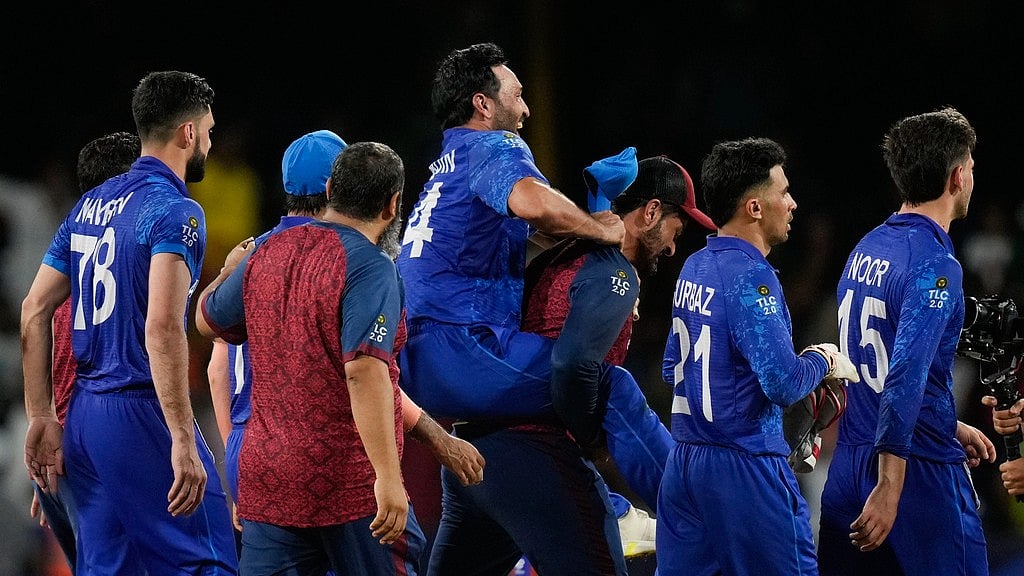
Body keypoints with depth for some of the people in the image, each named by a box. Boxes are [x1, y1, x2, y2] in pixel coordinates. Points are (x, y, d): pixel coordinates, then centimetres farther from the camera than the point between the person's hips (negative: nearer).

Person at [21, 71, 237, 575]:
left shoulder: (90, 206, 14)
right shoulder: (175, 211, -11)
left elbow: (34, 313, 14)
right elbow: (162, 328, -23)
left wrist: (42, 417, 16)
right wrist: (183, 440, -25)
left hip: (84, 414, 8)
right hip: (141, 414, -8)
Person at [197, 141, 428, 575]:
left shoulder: (269, 252, 8)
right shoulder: (369, 267, -13)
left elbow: (209, 320, 25)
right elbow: (365, 372, -24)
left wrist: (228, 274, 47)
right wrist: (388, 475, -27)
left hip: (265, 474, 6)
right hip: (350, 482, -6)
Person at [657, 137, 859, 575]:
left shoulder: (694, 268, 10)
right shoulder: (750, 277, -16)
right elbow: (785, 385, -23)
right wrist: (821, 360, -1)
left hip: (683, 459, 8)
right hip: (743, 467, -8)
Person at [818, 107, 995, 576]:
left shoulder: (865, 250, 10)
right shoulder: (935, 266, -16)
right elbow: (905, 378, -24)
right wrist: (888, 491, -26)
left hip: (848, 467, 8)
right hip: (919, 470, -8)